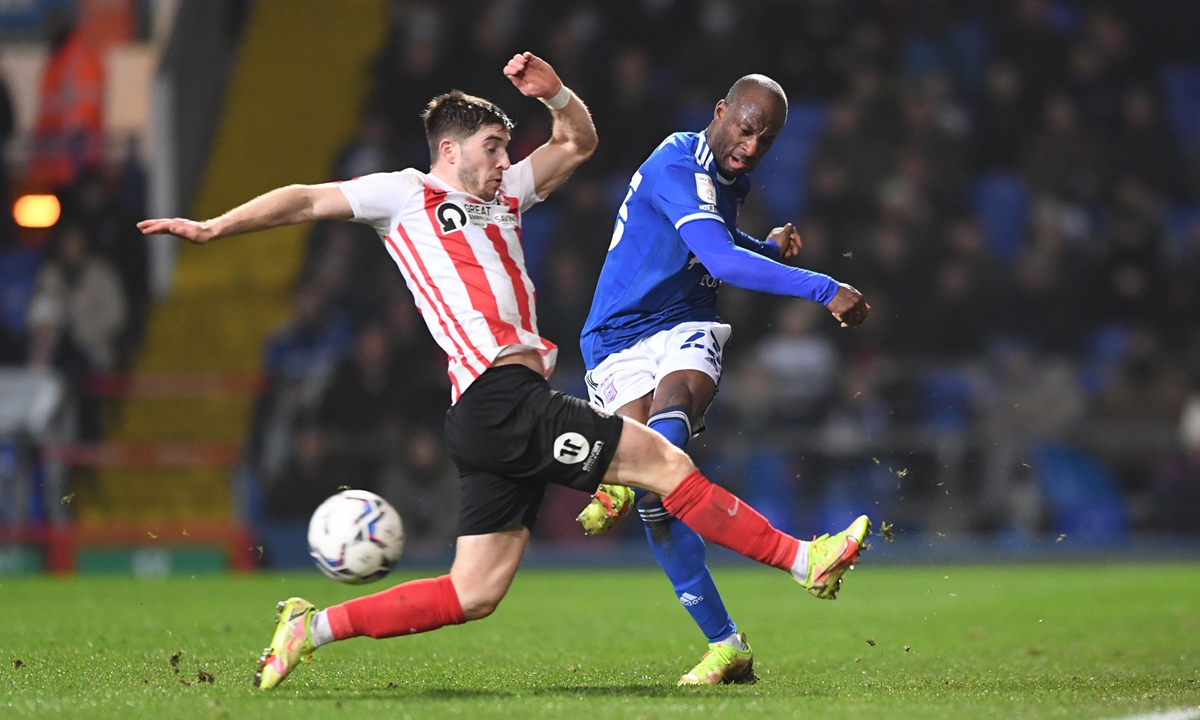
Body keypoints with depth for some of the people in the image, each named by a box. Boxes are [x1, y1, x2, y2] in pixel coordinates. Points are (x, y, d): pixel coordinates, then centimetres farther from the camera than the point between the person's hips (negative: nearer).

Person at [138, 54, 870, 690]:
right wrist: (212, 228, 5)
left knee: (473, 595, 7)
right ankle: (803, 560, -9)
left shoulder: (504, 196, 27)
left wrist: (556, 93, 13)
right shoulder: (407, 194, 8)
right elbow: (307, 200, 10)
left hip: (508, 417, 9)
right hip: (501, 399, -9)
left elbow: (579, 142, 32)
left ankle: (311, 627, 11)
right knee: (661, 458, -11)